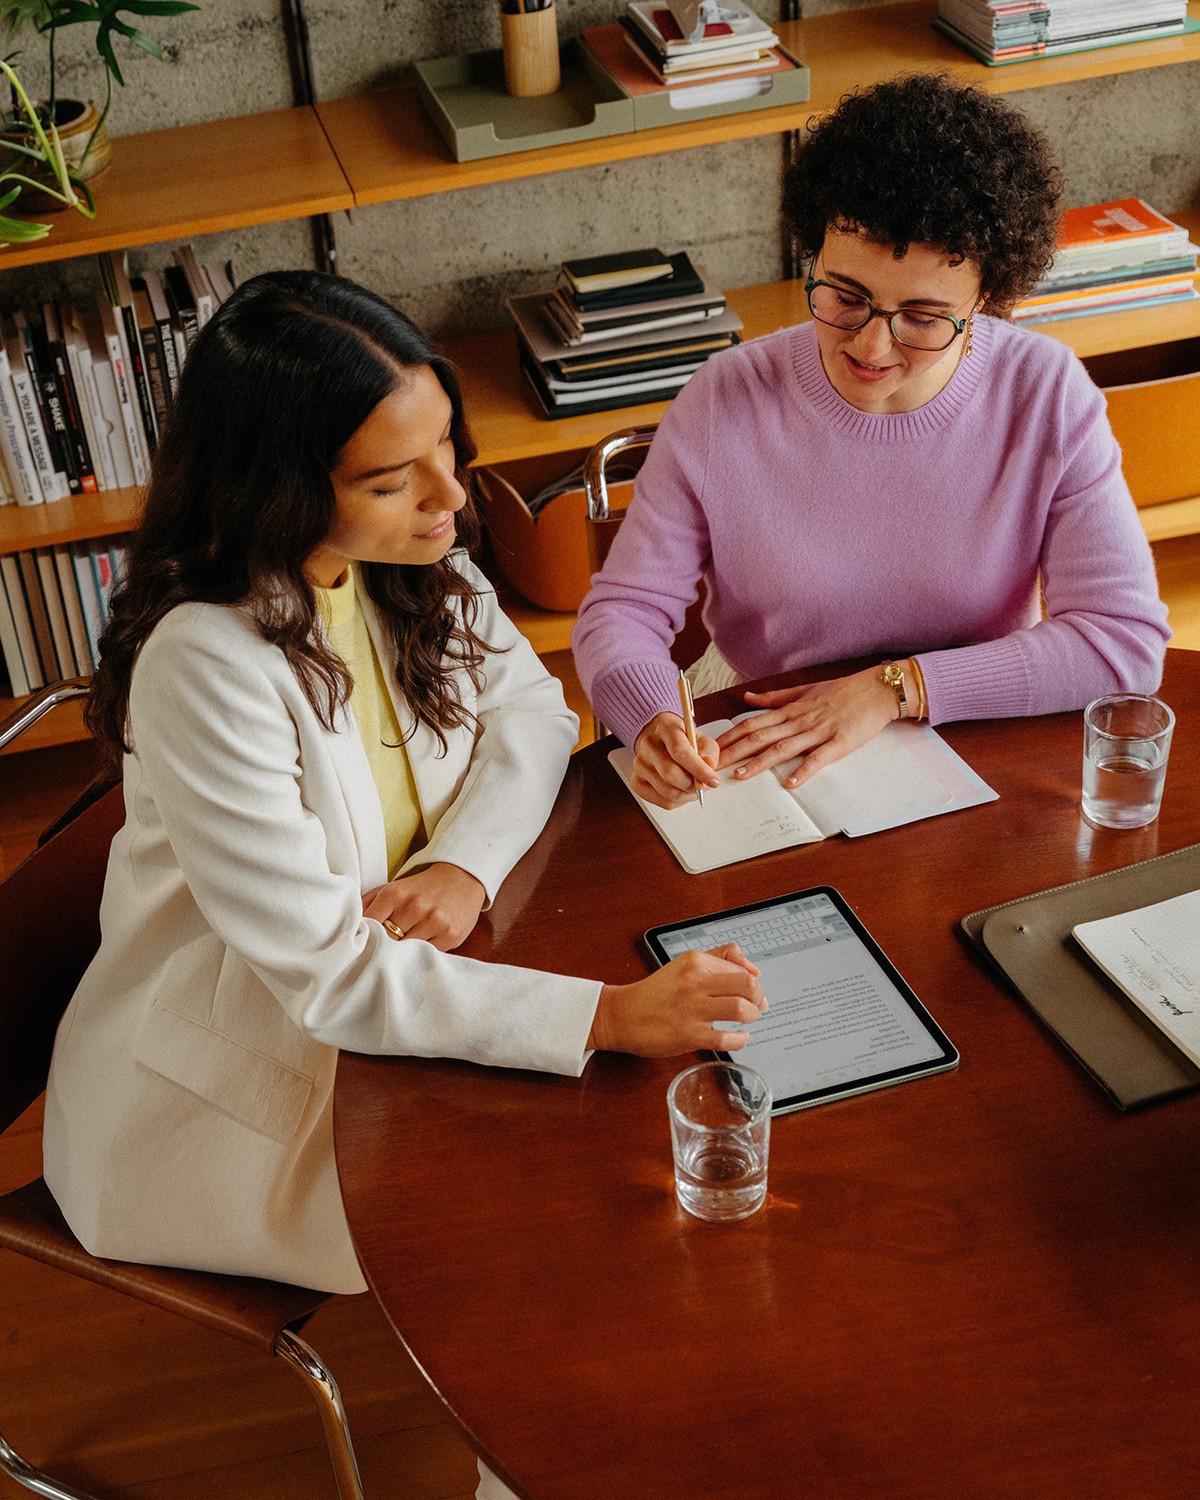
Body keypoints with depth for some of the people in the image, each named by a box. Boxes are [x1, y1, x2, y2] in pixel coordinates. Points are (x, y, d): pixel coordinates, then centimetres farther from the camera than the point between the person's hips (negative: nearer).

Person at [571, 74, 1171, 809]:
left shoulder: (1048, 396, -11)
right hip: (750, 753, 0)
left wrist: (895, 688, -18)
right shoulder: (724, 404, -10)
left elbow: (1128, 642, -13)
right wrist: (654, 722, -29)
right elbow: (622, 610, -6)